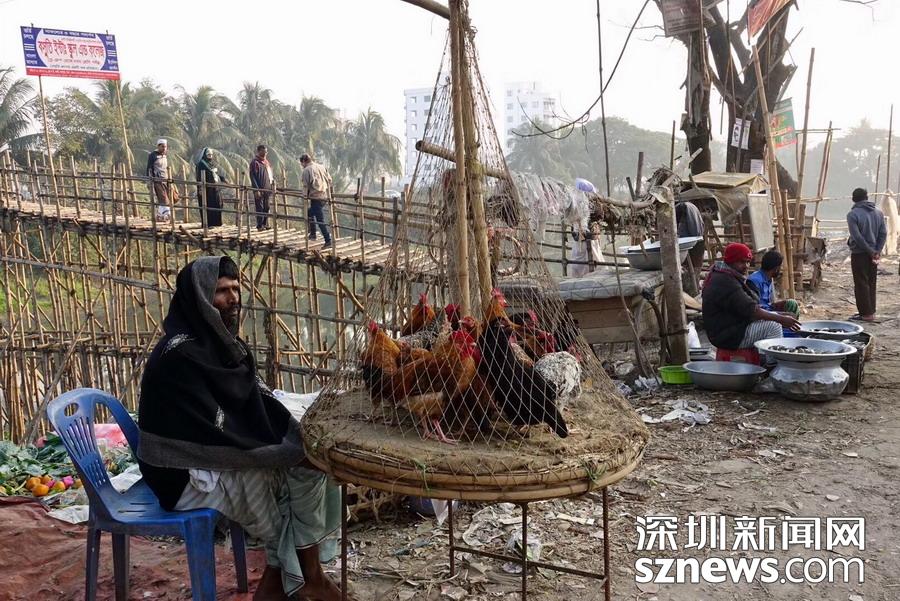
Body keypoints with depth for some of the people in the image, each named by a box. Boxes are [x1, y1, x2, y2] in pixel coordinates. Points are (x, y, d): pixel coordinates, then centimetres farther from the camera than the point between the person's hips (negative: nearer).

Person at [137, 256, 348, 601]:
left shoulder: (224, 343, 6)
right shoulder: (181, 356, -23)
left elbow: (261, 403, 6)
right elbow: (217, 436, -26)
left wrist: (304, 440, -9)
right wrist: (293, 453, -21)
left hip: (221, 461, 9)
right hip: (189, 476, -9)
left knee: (313, 462, -3)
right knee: (307, 470, -14)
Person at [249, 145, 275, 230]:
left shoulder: (266, 162, 16)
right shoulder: (255, 162, -8)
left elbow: (270, 174, 24)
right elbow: (252, 177, -13)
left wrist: (273, 184, 10)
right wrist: (256, 190, -19)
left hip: (267, 189, 7)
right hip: (259, 190, -7)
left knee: (266, 207, 11)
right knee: (260, 208, -4)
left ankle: (265, 224, 18)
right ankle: (260, 225, -1)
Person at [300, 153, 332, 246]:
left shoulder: (306, 170, -6)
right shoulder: (322, 167, 14)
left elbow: (306, 185, -9)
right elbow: (329, 180, 15)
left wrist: (305, 196, 4)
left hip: (316, 197, -8)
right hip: (325, 196, 8)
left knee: (320, 220, -4)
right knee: (310, 212, 26)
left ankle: (328, 240, -6)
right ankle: (312, 234, 29)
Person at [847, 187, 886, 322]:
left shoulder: (852, 214, -13)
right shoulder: (878, 212, 6)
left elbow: (857, 237, -18)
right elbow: (883, 233, 1)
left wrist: (871, 252, -12)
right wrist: (876, 251, -4)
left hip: (859, 254, -6)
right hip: (873, 254, 6)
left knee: (861, 284, 0)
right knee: (871, 283, 14)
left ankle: (866, 314, 0)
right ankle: (871, 311, 20)